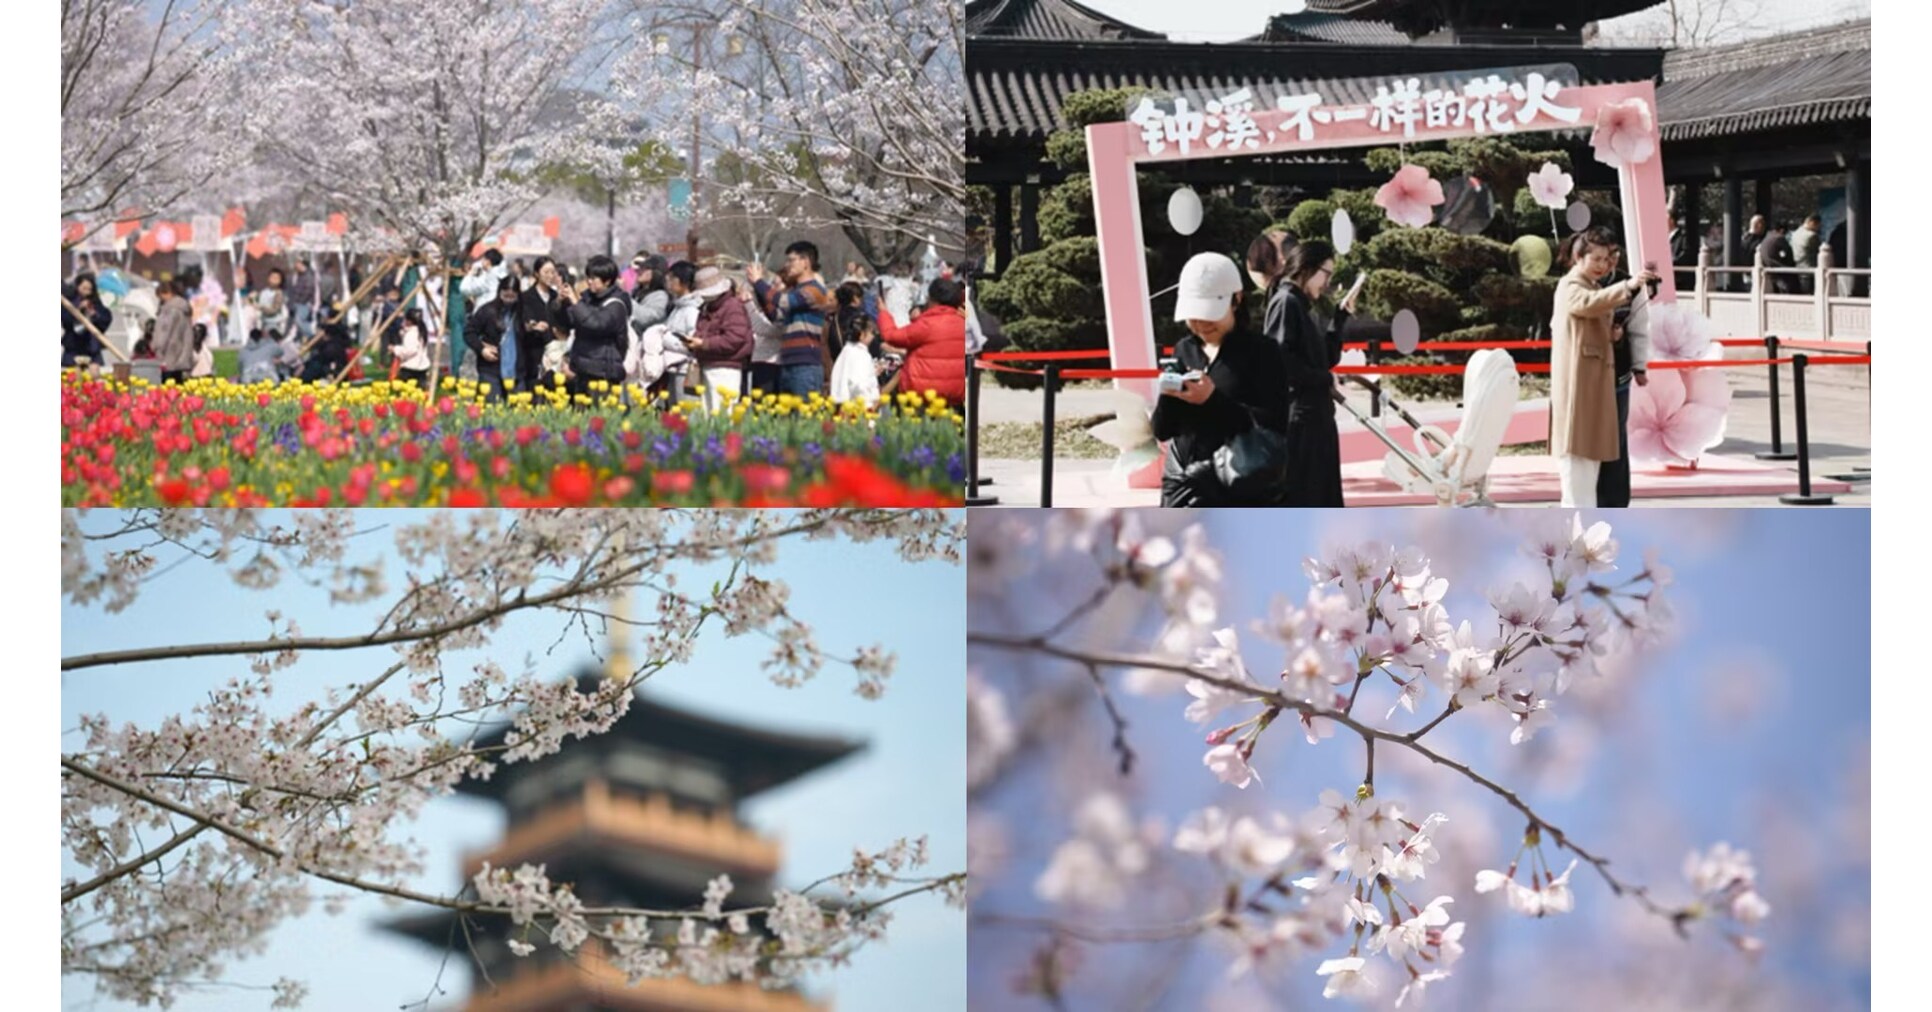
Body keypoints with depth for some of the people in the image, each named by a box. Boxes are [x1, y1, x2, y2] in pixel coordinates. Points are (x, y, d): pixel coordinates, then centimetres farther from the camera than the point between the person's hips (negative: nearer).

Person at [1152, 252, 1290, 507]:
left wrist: (1214, 400, -22)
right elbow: (1162, 430, 11)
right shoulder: (1183, 351, 11)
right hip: (1183, 486, 5)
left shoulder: (1261, 352, -5)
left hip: (1238, 491, -5)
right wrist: (1167, 397, -10)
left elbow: (1274, 427, -13)